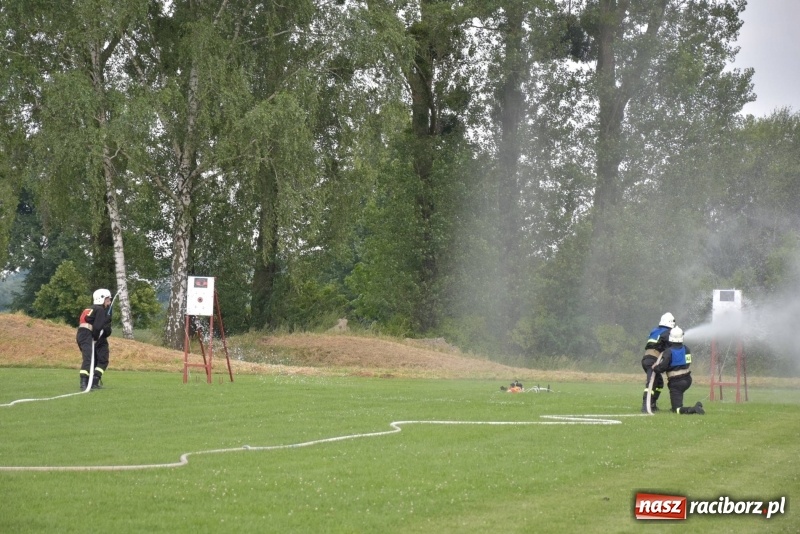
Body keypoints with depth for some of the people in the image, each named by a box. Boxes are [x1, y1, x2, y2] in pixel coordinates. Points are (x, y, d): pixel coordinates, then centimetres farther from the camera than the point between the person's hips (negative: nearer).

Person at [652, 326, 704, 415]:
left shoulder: (669, 352, -15)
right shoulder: (686, 349, 4)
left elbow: (662, 367, -21)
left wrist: (654, 368, 1)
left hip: (676, 382, -7)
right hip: (687, 380, 7)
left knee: (677, 410, -4)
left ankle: (694, 409, -32)